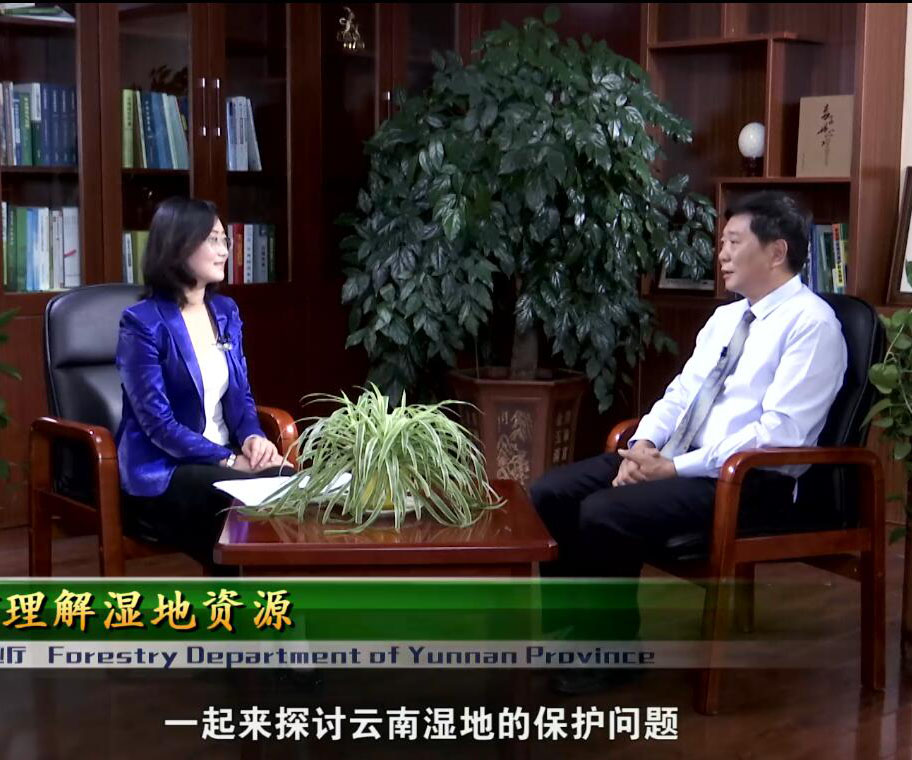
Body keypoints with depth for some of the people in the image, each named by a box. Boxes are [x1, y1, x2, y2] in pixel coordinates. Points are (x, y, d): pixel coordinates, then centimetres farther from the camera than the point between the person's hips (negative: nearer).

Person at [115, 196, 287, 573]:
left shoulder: (225, 311, 11)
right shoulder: (142, 322, -10)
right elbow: (157, 422, -15)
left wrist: (252, 438, -8)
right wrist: (228, 460, -21)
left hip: (224, 460, 6)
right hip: (163, 471, -6)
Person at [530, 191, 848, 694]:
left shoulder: (811, 323, -11)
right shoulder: (726, 316, 17)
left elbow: (778, 435, -20)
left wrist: (677, 468, -20)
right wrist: (644, 444, -5)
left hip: (750, 478, -9)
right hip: (676, 459, 9)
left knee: (604, 513, -27)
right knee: (550, 493, -5)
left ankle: (614, 650, -5)